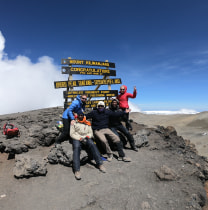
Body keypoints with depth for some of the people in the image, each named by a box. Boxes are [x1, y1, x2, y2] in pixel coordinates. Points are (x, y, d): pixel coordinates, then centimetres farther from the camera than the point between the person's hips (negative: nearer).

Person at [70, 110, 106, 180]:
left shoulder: (87, 123, 19)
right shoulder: (74, 123, 11)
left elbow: (91, 133, 16)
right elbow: (72, 134, 3)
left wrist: (88, 136, -7)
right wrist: (80, 138, -11)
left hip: (86, 138, 2)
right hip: (76, 138, -1)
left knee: (92, 144, -29)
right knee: (76, 148, -34)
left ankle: (100, 164, -29)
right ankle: (77, 170, -42)